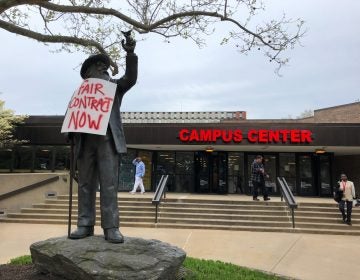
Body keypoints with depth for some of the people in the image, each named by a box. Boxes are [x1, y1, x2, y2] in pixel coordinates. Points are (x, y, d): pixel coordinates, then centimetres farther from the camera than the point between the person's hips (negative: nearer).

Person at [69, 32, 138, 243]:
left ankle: (111, 227, -8)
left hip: (108, 140, -2)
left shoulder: (115, 86, 16)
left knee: (109, 184, -9)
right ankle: (85, 225, 7)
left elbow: (131, 78, -3)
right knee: (86, 184, 2)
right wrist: (73, 136, -4)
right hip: (85, 141, 3)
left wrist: (130, 53, -16)